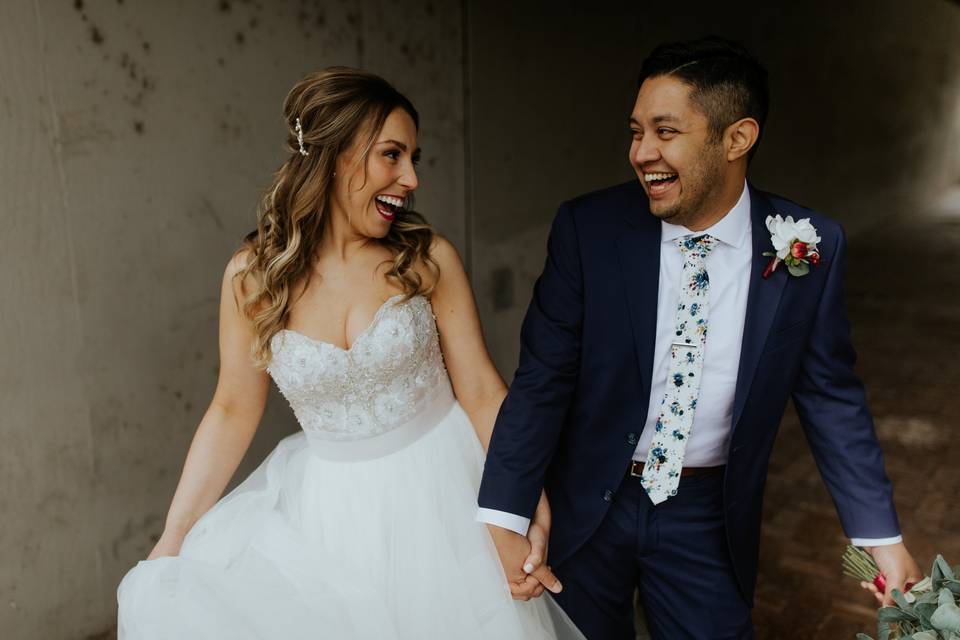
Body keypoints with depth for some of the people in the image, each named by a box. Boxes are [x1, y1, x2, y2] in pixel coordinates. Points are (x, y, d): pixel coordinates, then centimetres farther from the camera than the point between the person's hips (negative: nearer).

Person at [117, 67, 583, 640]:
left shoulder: (429, 260, -11)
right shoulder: (252, 278, -8)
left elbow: (482, 390, -9)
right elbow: (233, 411, 0)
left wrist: (531, 510, -17)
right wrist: (172, 541, 0)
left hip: (441, 487, -1)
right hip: (332, 507, 1)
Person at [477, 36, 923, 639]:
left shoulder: (809, 247, -11)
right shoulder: (588, 229, -16)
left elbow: (830, 395, -1)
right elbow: (543, 378, -13)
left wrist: (882, 536, 1)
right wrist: (504, 517, -17)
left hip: (711, 516, 1)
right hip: (588, 502, 0)